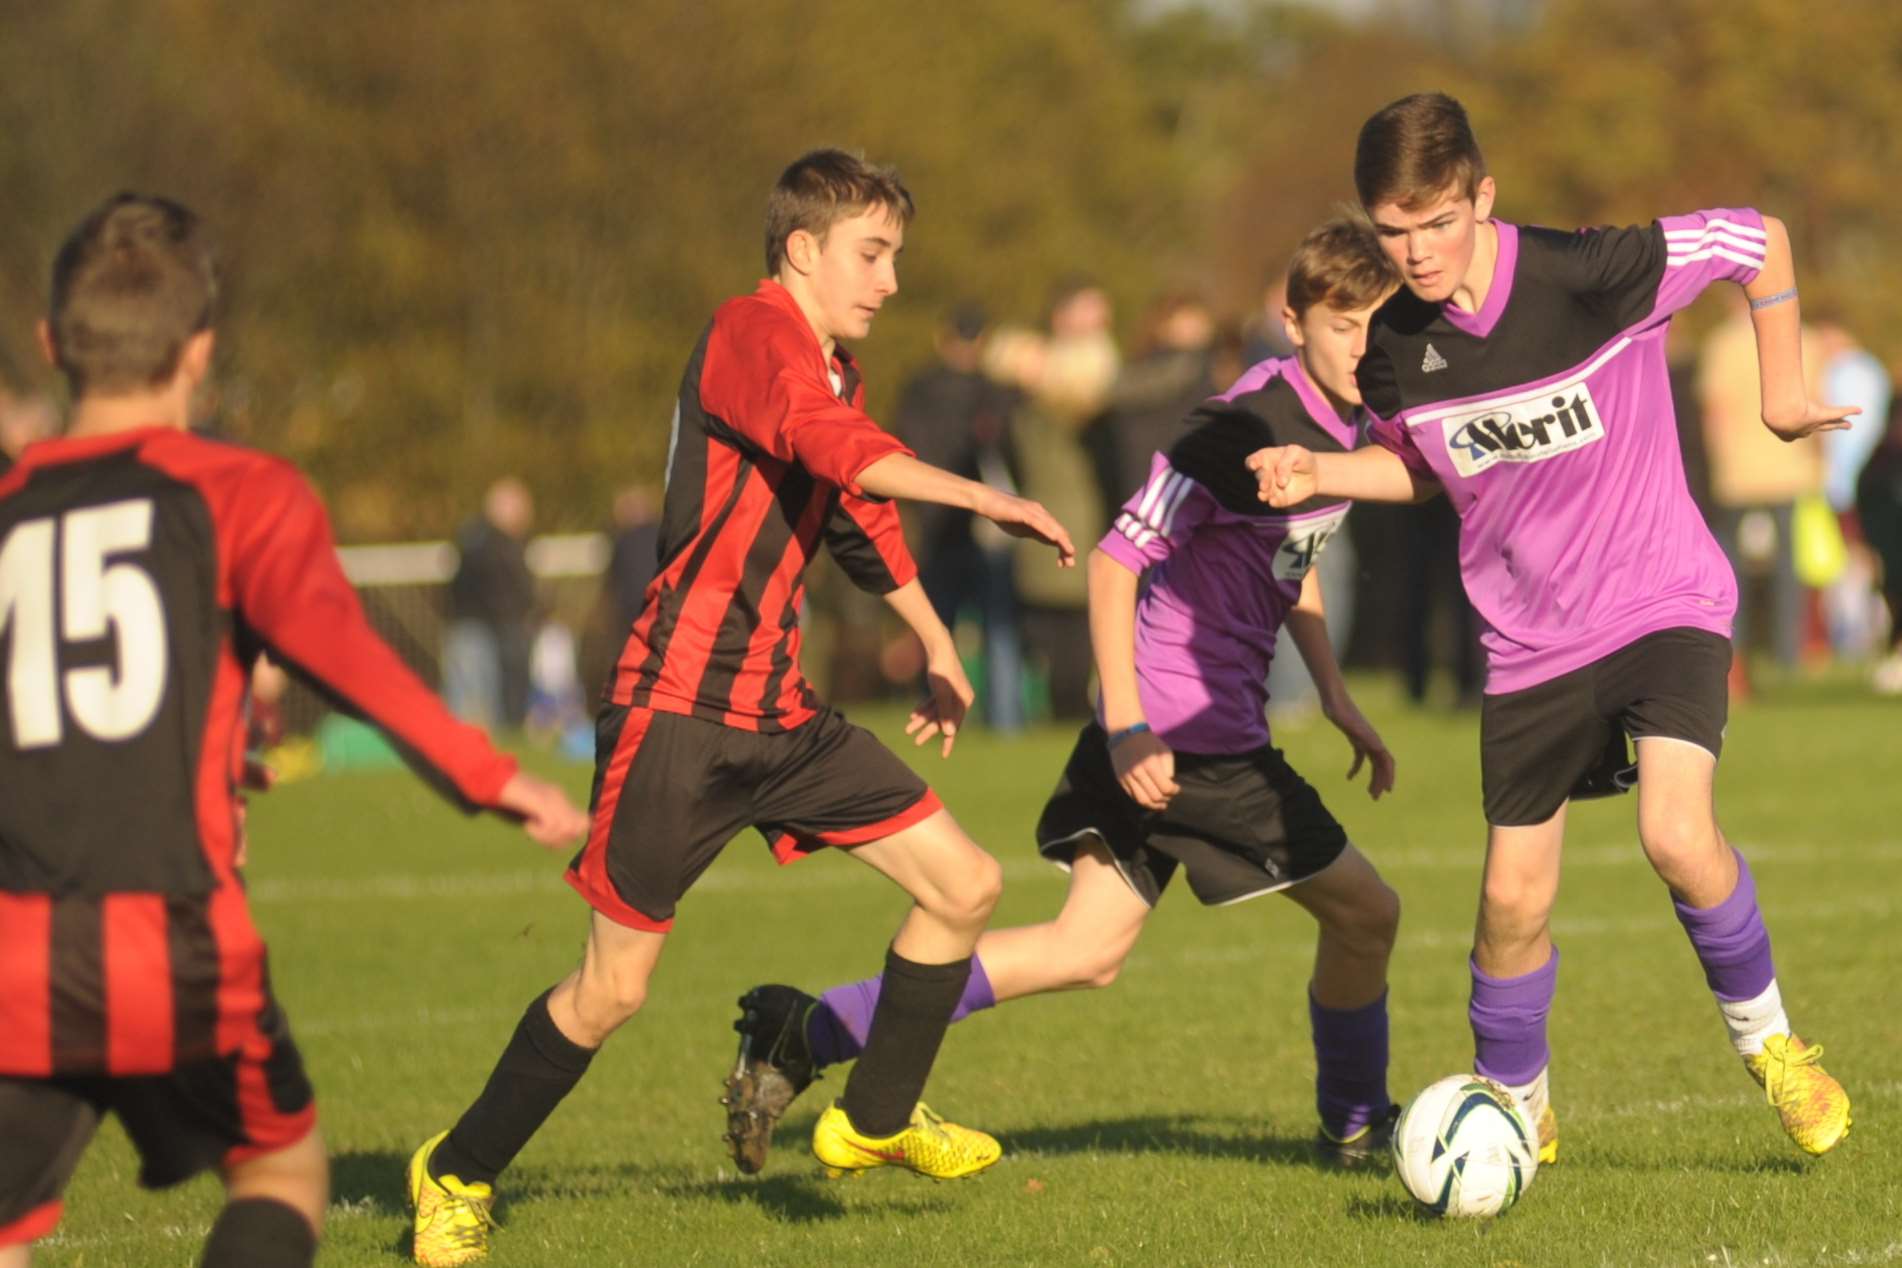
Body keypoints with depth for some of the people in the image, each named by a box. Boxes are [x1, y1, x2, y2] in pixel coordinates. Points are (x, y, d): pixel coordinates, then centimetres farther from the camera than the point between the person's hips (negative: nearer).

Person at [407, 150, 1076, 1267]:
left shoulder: (837, 367, 16)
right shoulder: (753, 334, -13)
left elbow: (862, 517, 33)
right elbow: (830, 442, -33)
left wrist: (941, 651, 34)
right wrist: (981, 499, -39)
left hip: (781, 711, 9)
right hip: (680, 706, -9)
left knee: (965, 885, 4)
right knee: (615, 987, -5)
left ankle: (874, 1121, 21)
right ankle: (458, 1174, 14)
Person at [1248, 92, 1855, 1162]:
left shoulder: (1588, 275, -22)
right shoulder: (1393, 342, -8)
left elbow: (1758, 240, -9)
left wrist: (1783, 392, -3)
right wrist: (1319, 474, -5)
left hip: (1664, 603, -4)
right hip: (1530, 640, 4)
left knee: (1678, 838, -25)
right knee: (1514, 900, 4)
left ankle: (1766, 1037, 2)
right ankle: (1515, 1106, 29)